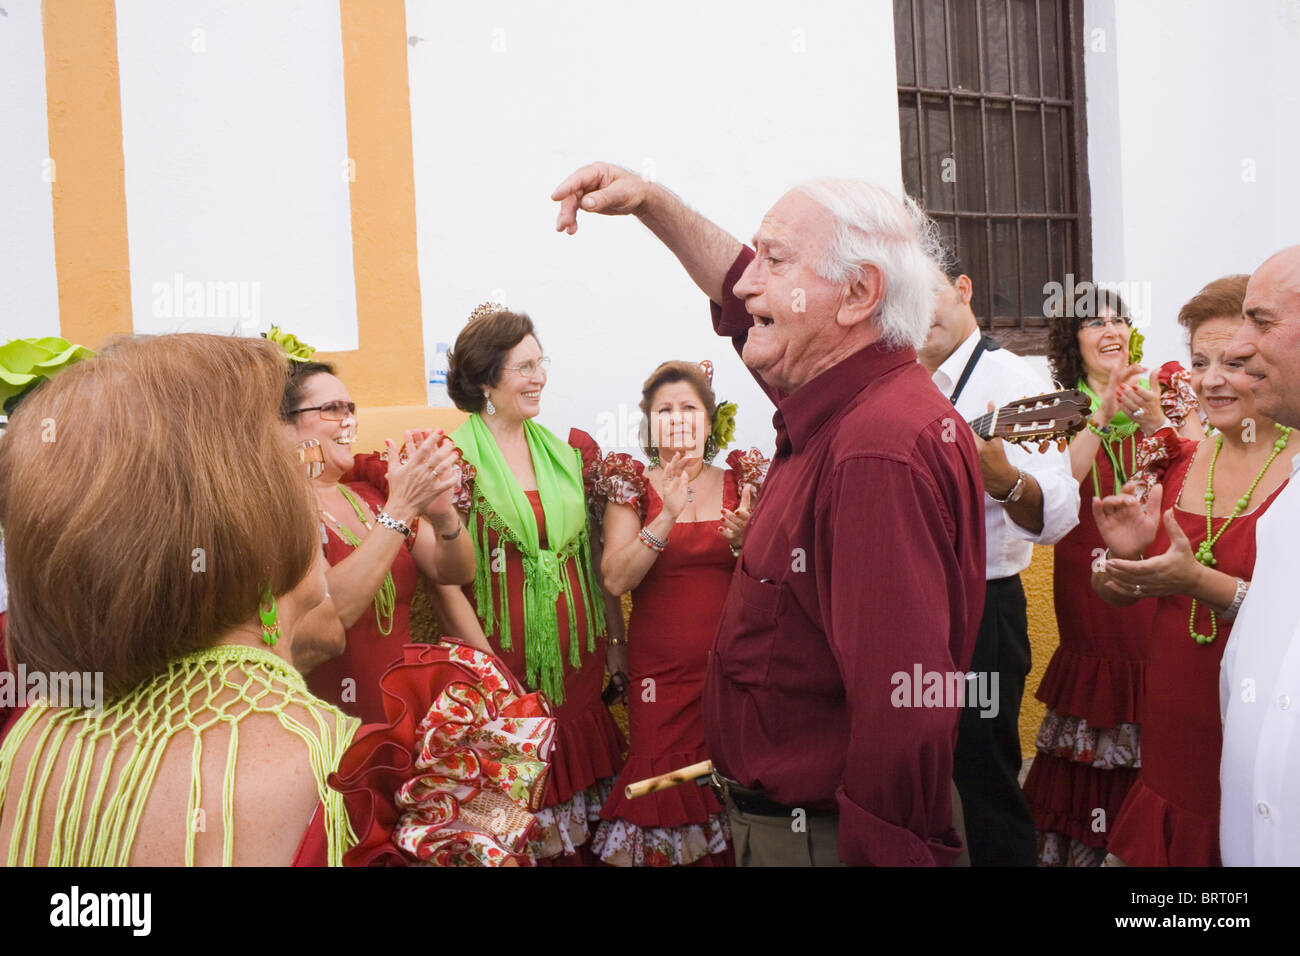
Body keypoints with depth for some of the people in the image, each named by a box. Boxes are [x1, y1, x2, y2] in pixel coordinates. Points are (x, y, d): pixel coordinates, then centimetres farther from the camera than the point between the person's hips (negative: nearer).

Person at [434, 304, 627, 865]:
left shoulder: (571, 451, 6)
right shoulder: (454, 459, -8)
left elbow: (596, 555, 11)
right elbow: (447, 583, -10)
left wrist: (617, 643, 7)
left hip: (577, 660, 4)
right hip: (502, 663, -4)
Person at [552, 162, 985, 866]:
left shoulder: (877, 454, -31)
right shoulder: (844, 400, 0)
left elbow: (906, 724, -35)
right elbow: (744, 297, 19)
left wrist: (878, 854, -28)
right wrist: (649, 202, 17)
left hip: (822, 834, -9)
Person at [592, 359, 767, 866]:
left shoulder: (742, 483, 6)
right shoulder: (633, 486, 3)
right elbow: (615, 579, -11)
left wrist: (745, 541, -15)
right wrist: (667, 516, -22)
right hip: (659, 672, -1)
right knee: (663, 784, 1)